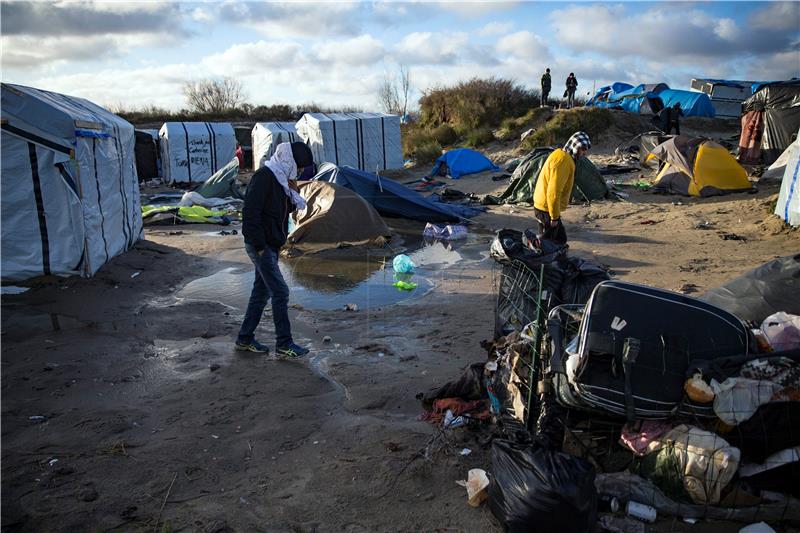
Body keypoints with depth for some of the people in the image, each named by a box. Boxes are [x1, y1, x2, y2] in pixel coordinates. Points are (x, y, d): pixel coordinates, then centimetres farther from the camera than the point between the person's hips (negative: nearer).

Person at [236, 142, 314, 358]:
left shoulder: (281, 178, 12)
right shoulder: (264, 177, -17)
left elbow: (284, 209, 18)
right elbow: (250, 212, -22)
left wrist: (292, 194, -1)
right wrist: (259, 246, -21)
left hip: (271, 246, 10)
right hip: (260, 246, -10)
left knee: (262, 291, 14)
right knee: (280, 292, -7)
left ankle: (245, 339, 26)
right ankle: (284, 344, 2)